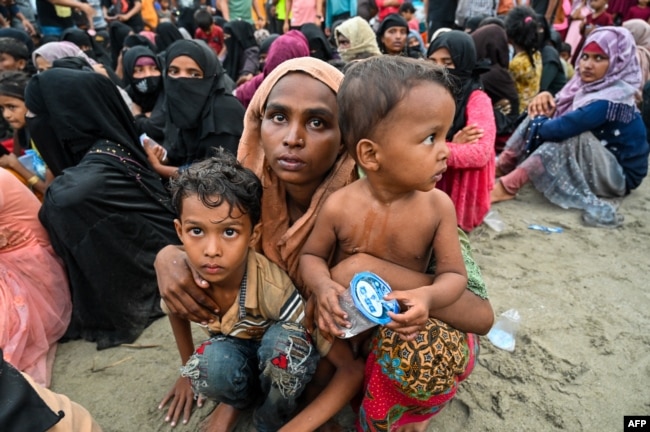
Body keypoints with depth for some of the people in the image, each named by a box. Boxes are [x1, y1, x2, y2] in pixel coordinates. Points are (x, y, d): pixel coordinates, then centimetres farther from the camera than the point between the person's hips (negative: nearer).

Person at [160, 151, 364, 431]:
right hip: (233, 349, 2)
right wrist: (188, 371, 11)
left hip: (280, 358, -1)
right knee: (210, 365, -32)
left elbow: (352, 369, -33)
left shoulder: (274, 291, -37)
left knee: (286, 338, -36)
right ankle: (241, 396, 4)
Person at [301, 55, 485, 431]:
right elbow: (312, 256, -4)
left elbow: (454, 274, -10)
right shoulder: (339, 207, -20)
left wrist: (428, 296, -33)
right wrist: (324, 286, -26)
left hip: (405, 319, 1)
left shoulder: (438, 206, -16)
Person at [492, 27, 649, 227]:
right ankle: (498, 167, -15)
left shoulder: (611, 100, -27)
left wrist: (537, 122, -15)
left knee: (571, 134, -35)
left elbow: (561, 128, -35)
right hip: (594, 161, 8)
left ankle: (507, 186, -36)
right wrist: (546, 100, -16)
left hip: (619, 175, -8)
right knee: (545, 116, -4)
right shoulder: (591, 84, -2)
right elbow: (559, 115, 6)